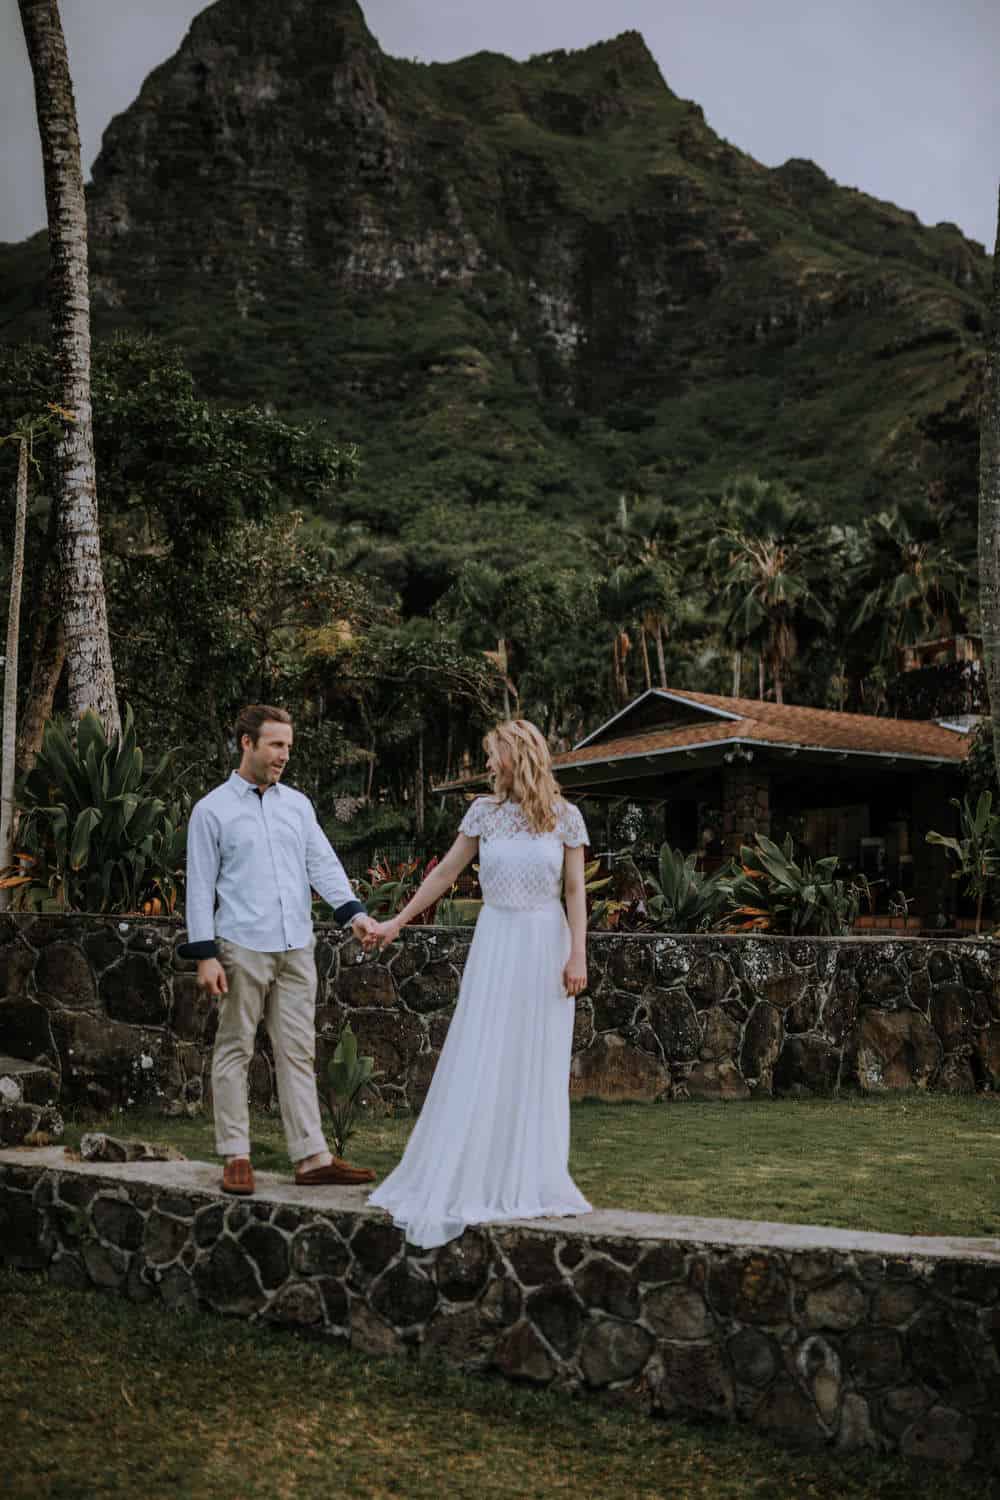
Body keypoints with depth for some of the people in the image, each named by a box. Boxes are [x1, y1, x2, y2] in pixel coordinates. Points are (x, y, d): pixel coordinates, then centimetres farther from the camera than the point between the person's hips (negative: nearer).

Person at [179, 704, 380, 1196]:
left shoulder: (297, 804, 13)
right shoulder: (212, 810, 0)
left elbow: (323, 863, 6)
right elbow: (200, 886, -2)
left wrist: (353, 911, -10)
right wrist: (205, 954, -8)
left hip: (296, 948, 4)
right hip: (242, 948, -4)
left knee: (298, 1053, 5)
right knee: (235, 1052, 3)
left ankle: (312, 1157, 7)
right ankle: (236, 1158, 10)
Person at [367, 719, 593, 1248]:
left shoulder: (565, 817, -1)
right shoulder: (485, 811, 4)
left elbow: (575, 891, -2)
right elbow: (445, 872, 8)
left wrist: (578, 955, -9)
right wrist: (398, 921, 8)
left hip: (546, 945, -1)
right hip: (495, 944, 1)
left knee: (538, 1066, 4)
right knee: (479, 1062, -1)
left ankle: (529, 1180, 15)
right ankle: (466, 1178, 7)